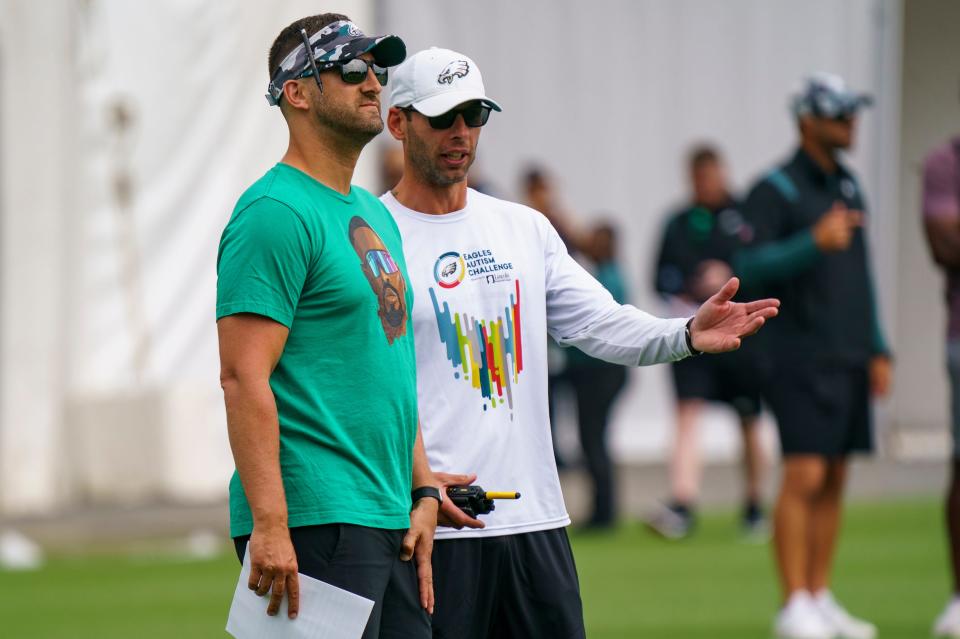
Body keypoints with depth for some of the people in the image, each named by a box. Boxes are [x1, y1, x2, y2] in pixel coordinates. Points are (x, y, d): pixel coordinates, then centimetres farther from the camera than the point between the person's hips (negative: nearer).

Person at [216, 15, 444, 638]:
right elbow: (244, 377, -18)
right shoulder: (276, 212, -10)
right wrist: (269, 525, -24)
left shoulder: (374, 214, 20)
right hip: (314, 519, -9)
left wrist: (424, 492, 17)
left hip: (390, 518, 9)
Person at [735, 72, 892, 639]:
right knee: (805, 478, -12)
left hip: (849, 358, 7)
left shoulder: (848, 185, 16)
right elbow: (751, 267, -17)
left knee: (835, 480, 7)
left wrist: (877, 348, 18)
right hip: (802, 358, -7)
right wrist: (815, 241, -29)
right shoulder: (775, 190, -7)